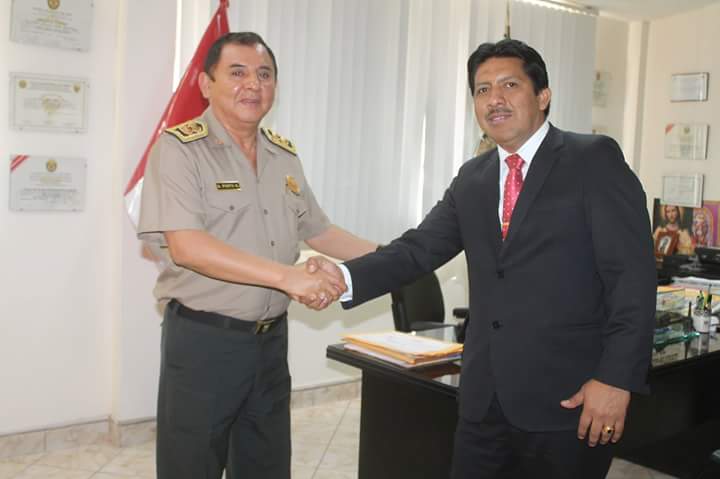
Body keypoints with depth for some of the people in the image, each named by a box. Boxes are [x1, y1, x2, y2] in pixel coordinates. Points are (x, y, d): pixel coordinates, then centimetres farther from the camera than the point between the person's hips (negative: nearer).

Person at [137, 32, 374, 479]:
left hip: (271, 339, 6)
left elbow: (317, 231, 17)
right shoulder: (179, 148, -11)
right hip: (203, 341, -6)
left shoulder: (285, 156, 9)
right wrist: (287, 277, -27)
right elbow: (186, 246, -22)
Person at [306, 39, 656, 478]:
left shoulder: (594, 160, -5)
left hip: (568, 395, -5)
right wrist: (345, 276, -13)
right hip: (485, 396, 5)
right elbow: (420, 248, 4)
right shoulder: (472, 179, 12)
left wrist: (617, 377, -17)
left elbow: (632, 273, -11)